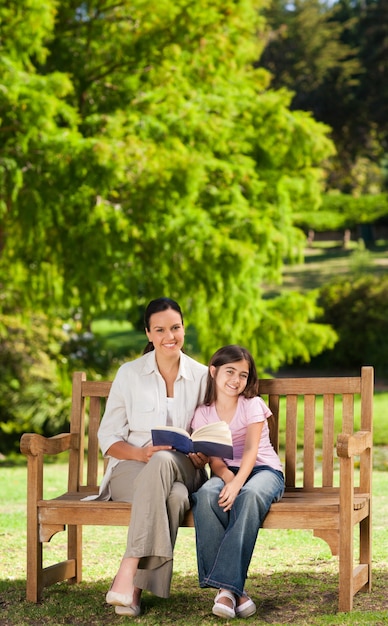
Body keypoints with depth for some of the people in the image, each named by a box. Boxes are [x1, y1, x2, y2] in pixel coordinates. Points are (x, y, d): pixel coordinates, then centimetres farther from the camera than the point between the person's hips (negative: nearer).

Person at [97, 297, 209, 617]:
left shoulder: (201, 375, 8)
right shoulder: (129, 374, 3)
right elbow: (108, 438, 2)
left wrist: (203, 455, -10)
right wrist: (141, 453, -19)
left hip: (182, 470, 1)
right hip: (130, 470, -1)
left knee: (163, 462, -40)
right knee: (173, 496, -39)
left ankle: (129, 577, -44)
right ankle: (133, 587, -40)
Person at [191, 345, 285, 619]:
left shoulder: (253, 405, -2)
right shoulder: (203, 413, 6)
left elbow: (251, 450, -16)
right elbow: (214, 459, -2)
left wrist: (237, 482, -34)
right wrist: (227, 479, -25)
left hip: (263, 469, -2)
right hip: (226, 473, 2)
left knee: (250, 494, -39)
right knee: (205, 495, -33)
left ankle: (227, 585, -42)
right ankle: (232, 589, -36)